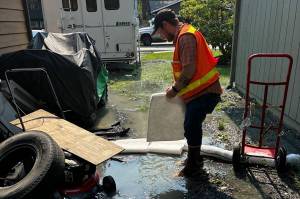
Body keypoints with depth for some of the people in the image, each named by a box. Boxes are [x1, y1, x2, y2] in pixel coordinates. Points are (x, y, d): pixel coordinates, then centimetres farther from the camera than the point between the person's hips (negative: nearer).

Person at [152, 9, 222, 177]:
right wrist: (178, 88, 15)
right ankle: (194, 159, 34)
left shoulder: (186, 37, -18)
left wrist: (175, 89, -13)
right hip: (201, 91, 10)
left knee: (191, 127, -1)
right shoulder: (185, 36, 16)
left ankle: (194, 165, 17)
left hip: (204, 92, -10)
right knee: (192, 126, 18)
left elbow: (189, 70, -26)